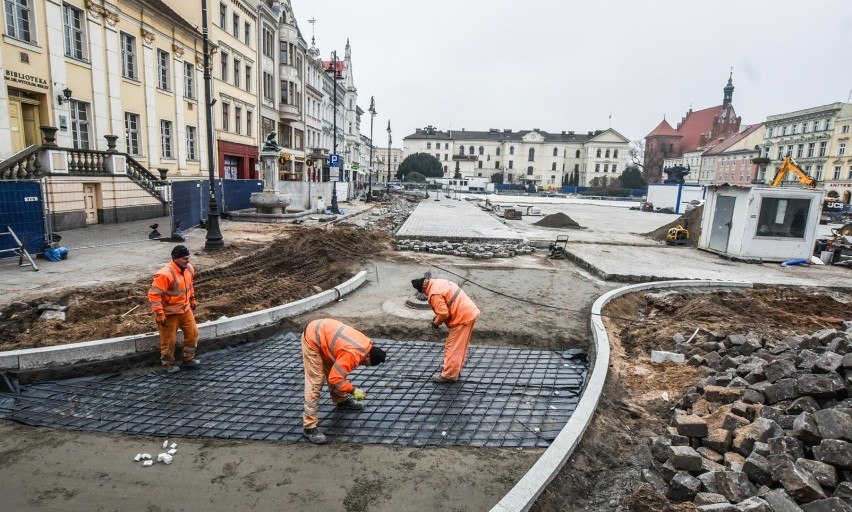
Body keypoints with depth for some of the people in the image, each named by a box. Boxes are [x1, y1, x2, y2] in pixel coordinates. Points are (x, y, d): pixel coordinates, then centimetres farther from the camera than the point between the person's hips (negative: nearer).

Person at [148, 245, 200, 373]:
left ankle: (188, 359, 29)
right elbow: (153, 294, -27)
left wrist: (192, 299, 19)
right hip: (169, 313, -7)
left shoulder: (189, 268, -5)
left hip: (185, 309, 7)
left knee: (193, 333, 12)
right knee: (168, 340, 8)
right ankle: (168, 364, 27)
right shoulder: (165, 274, -29)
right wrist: (159, 314, -25)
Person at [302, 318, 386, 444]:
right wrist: (353, 390, -13)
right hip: (312, 339, -9)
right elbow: (334, 379, -24)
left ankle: (342, 400, 42)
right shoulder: (352, 354, -28)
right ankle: (310, 427, -4)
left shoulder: (367, 344, 1)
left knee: (333, 369, 20)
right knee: (315, 382, -9)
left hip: (322, 332, 9)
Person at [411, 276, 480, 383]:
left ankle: (449, 375, 7)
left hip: (463, 317, -10)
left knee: (453, 347, -1)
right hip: (469, 313, 10)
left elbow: (443, 313, -21)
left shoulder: (434, 293, -19)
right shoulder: (439, 283, 12)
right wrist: (437, 319, 13)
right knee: (460, 345, 20)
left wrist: (435, 323, -2)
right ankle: (455, 368, 32)